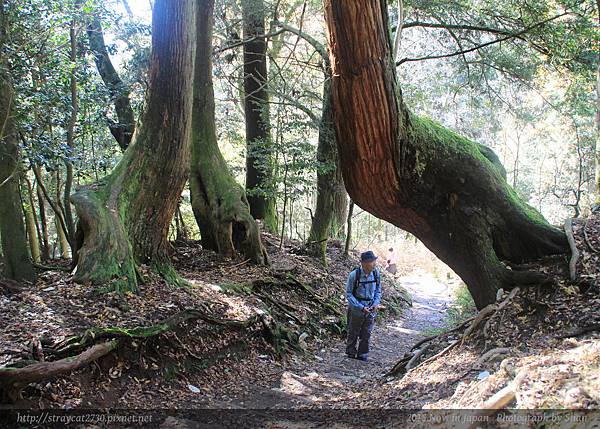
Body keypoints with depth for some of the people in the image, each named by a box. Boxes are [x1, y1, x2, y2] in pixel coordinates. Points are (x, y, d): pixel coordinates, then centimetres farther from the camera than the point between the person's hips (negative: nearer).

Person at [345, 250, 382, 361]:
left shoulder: (376, 274, -7)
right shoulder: (354, 275, -20)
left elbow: (378, 290, 8)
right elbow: (349, 294, -13)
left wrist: (376, 303, -8)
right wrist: (361, 307, -20)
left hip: (371, 310, 3)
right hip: (356, 310, -3)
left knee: (366, 334, 11)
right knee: (353, 333, 13)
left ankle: (363, 355, 26)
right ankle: (351, 352, 33)